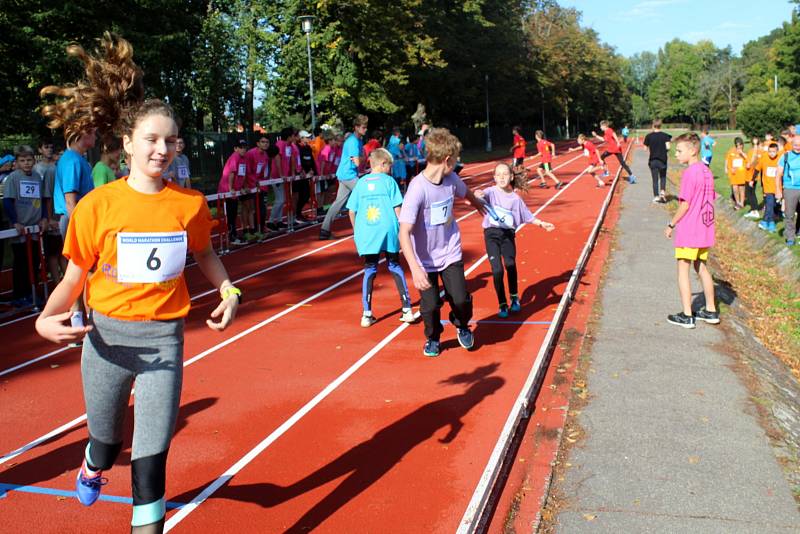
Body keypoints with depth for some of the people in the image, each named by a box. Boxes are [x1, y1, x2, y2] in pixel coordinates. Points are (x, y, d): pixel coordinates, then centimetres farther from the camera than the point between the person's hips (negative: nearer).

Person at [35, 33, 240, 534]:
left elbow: (204, 252, 16)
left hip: (163, 340, 0)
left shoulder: (191, 204, -5)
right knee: (107, 441, 21)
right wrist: (47, 318, -21)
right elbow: (75, 276, -3)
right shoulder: (97, 204, -10)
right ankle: (93, 469, 59)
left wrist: (229, 290, 1)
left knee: (151, 454, -2)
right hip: (106, 336, 0)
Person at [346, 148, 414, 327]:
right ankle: (407, 309, 12)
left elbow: (352, 211, 8)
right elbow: (397, 208, -3)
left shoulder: (361, 183, 9)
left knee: (369, 270, 10)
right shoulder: (388, 181, 1)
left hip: (366, 233, 2)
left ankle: (367, 314, 5)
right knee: (395, 267, 12)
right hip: (388, 230, -2)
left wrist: (357, 231, 19)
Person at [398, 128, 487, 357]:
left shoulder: (451, 179, -8)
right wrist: (415, 268, -40)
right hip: (425, 259, -4)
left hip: (450, 253, 4)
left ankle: (461, 326, 30)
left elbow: (465, 192, 19)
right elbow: (404, 233, -31)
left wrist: (477, 203, 41)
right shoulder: (418, 188, -26)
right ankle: (433, 338, 32)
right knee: (431, 305, -1)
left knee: (461, 299, -5)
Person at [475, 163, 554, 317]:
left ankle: (514, 297, 14)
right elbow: (483, 194, -26)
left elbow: (528, 216, 14)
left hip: (508, 234, 1)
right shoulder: (492, 192, -2)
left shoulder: (515, 198, 5)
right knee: (497, 270, -9)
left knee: (510, 265, -14)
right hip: (492, 233, -1)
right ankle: (502, 304, 10)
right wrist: (478, 194, -48)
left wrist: (542, 223, 7)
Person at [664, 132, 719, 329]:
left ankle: (686, 316, 1)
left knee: (683, 270, 0)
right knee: (701, 268, 18)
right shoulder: (707, 171, 8)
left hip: (688, 230, -8)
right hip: (705, 229, 8)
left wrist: (671, 225, -6)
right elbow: (709, 200, 13)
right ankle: (711, 311, 24)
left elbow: (685, 204, -17)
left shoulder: (689, 173, -16)